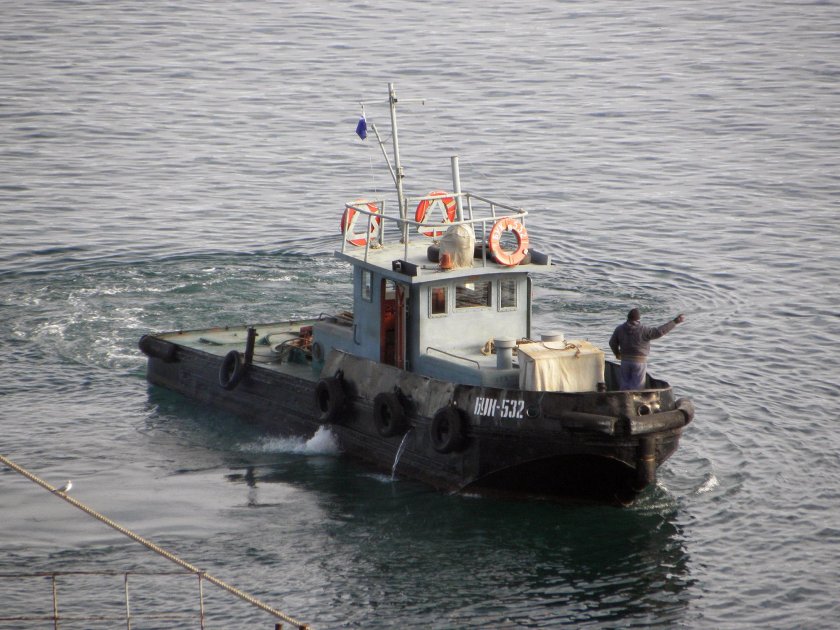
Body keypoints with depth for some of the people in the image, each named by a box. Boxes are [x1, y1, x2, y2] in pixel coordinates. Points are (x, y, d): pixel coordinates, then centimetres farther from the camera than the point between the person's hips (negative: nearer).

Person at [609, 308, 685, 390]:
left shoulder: (619, 329, -3)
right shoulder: (643, 330, -17)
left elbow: (613, 343, 7)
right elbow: (660, 331, -21)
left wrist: (617, 353, 28)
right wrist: (675, 321, -17)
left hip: (625, 360, 4)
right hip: (639, 361, -4)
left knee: (624, 385, 13)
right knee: (636, 387, 3)